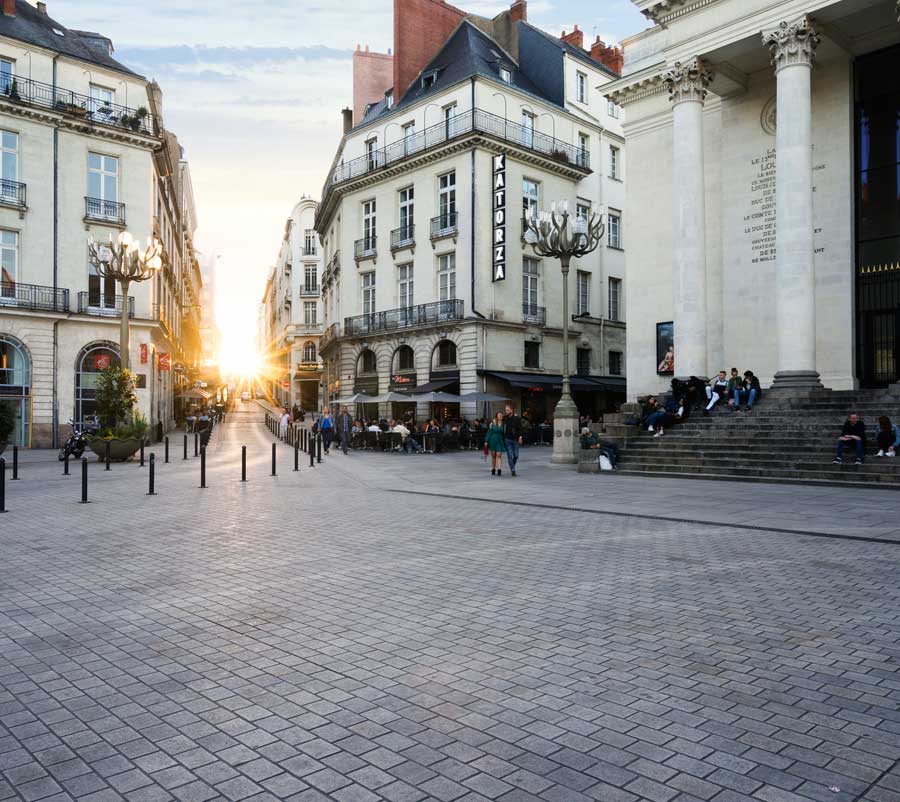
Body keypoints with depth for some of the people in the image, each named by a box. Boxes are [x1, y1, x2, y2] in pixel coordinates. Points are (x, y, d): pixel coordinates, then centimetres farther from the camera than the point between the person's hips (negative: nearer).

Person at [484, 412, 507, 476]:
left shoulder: (503, 424, 1)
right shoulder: (493, 424, -1)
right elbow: (489, 432, 0)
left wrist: (505, 443, 5)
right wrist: (486, 441, -4)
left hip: (500, 441, 0)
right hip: (493, 441, 0)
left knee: (499, 455, -9)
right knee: (493, 456, 8)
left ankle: (499, 470, -16)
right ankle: (493, 469, 20)